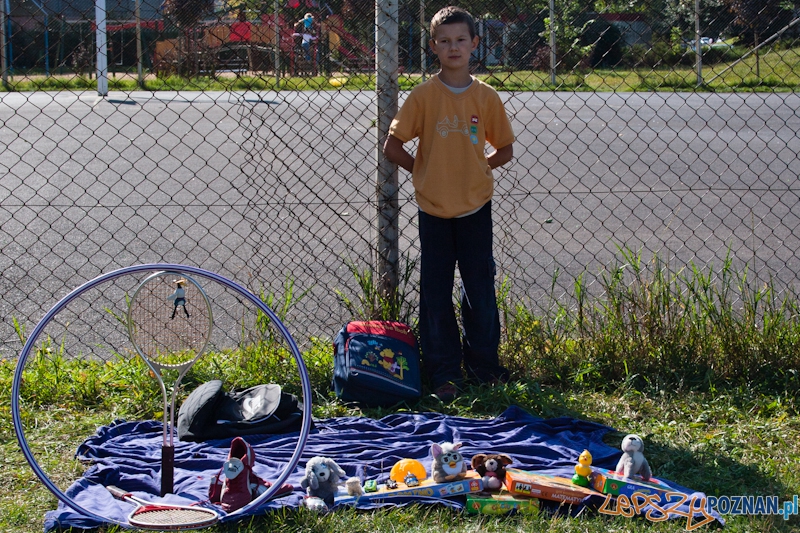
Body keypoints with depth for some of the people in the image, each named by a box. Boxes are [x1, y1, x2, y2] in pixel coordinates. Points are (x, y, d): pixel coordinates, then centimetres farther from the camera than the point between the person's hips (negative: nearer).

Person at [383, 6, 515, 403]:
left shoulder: (486, 97, 0)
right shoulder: (423, 95, -5)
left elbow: (504, 150, 10)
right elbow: (392, 146, -2)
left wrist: (474, 169, 2)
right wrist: (425, 172, 0)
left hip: (476, 206, 1)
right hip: (434, 209, -1)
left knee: (480, 289, 7)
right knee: (436, 293, 3)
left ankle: (483, 365, 22)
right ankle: (444, 373, 13)